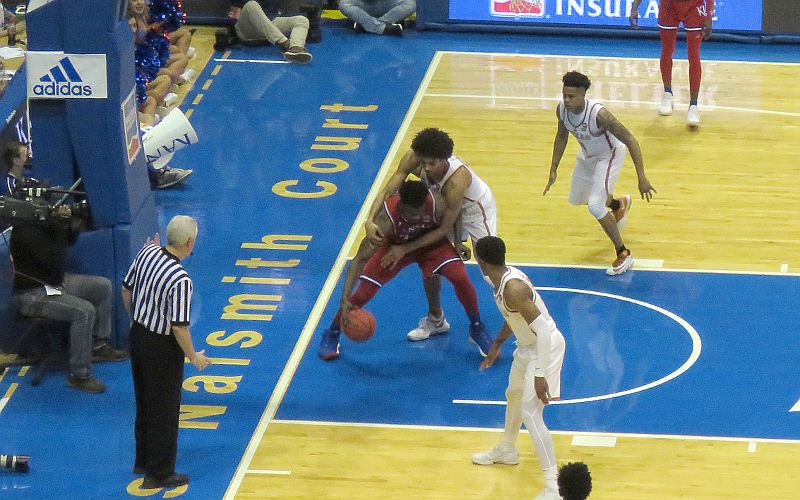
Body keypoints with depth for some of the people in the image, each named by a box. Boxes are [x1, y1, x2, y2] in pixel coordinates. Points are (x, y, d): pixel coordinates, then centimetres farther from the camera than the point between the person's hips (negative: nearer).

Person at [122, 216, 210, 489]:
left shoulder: (147, 253, -6)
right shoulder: (180, 280, -29)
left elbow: (126, 289, 8)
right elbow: (179, 326, -25)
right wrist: (193, 357, -10)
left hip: (137, 335, 8)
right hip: (162, 347, -8)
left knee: (144, 404, 23)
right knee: (165, 412, 7)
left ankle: (143, 461, 38)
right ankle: (159, 474, 15)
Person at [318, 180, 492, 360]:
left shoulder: (436, 205, -37)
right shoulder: (386, 219, -41)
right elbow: (360, 259, -39)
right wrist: (345, 298, -47)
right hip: (394, 245, -1)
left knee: (460, 277, -19)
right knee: (363, 293, -10)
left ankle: (477, 329, 7)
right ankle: (331, 335, 17)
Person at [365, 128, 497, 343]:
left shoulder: (457, 179, -45)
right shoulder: (413, 158, -32)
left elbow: (444, 228, -36)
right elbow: (387, 191, -29)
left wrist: (406, 248, -37)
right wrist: (369, 220, -47)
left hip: (475, 206, -6)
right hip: (444, 205, 6)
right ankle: (435, 319, 29)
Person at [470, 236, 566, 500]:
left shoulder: (512, 288, -31)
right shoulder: (504, 276, 0)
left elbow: (542, 331, -32)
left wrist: (540, 374, -31)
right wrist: (498, 343, 27)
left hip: (544, 347, -11)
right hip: (527, 345, 11)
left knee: (530, 412, -15)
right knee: (513, 394, 30)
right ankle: (507, 451, 55)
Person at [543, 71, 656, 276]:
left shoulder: (599, 114, -41)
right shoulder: (562, 109, -23)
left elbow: (631, 141, -35)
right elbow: (562, 136, 1)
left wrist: (642, 178, -38)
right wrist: (553, 169, 1)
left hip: (610, 155, -7)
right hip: (587, 154, 7)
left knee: (595, 206, -20)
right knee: (576, 199, 25)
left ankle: (624, 255, -4)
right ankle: (620, 204, 55)